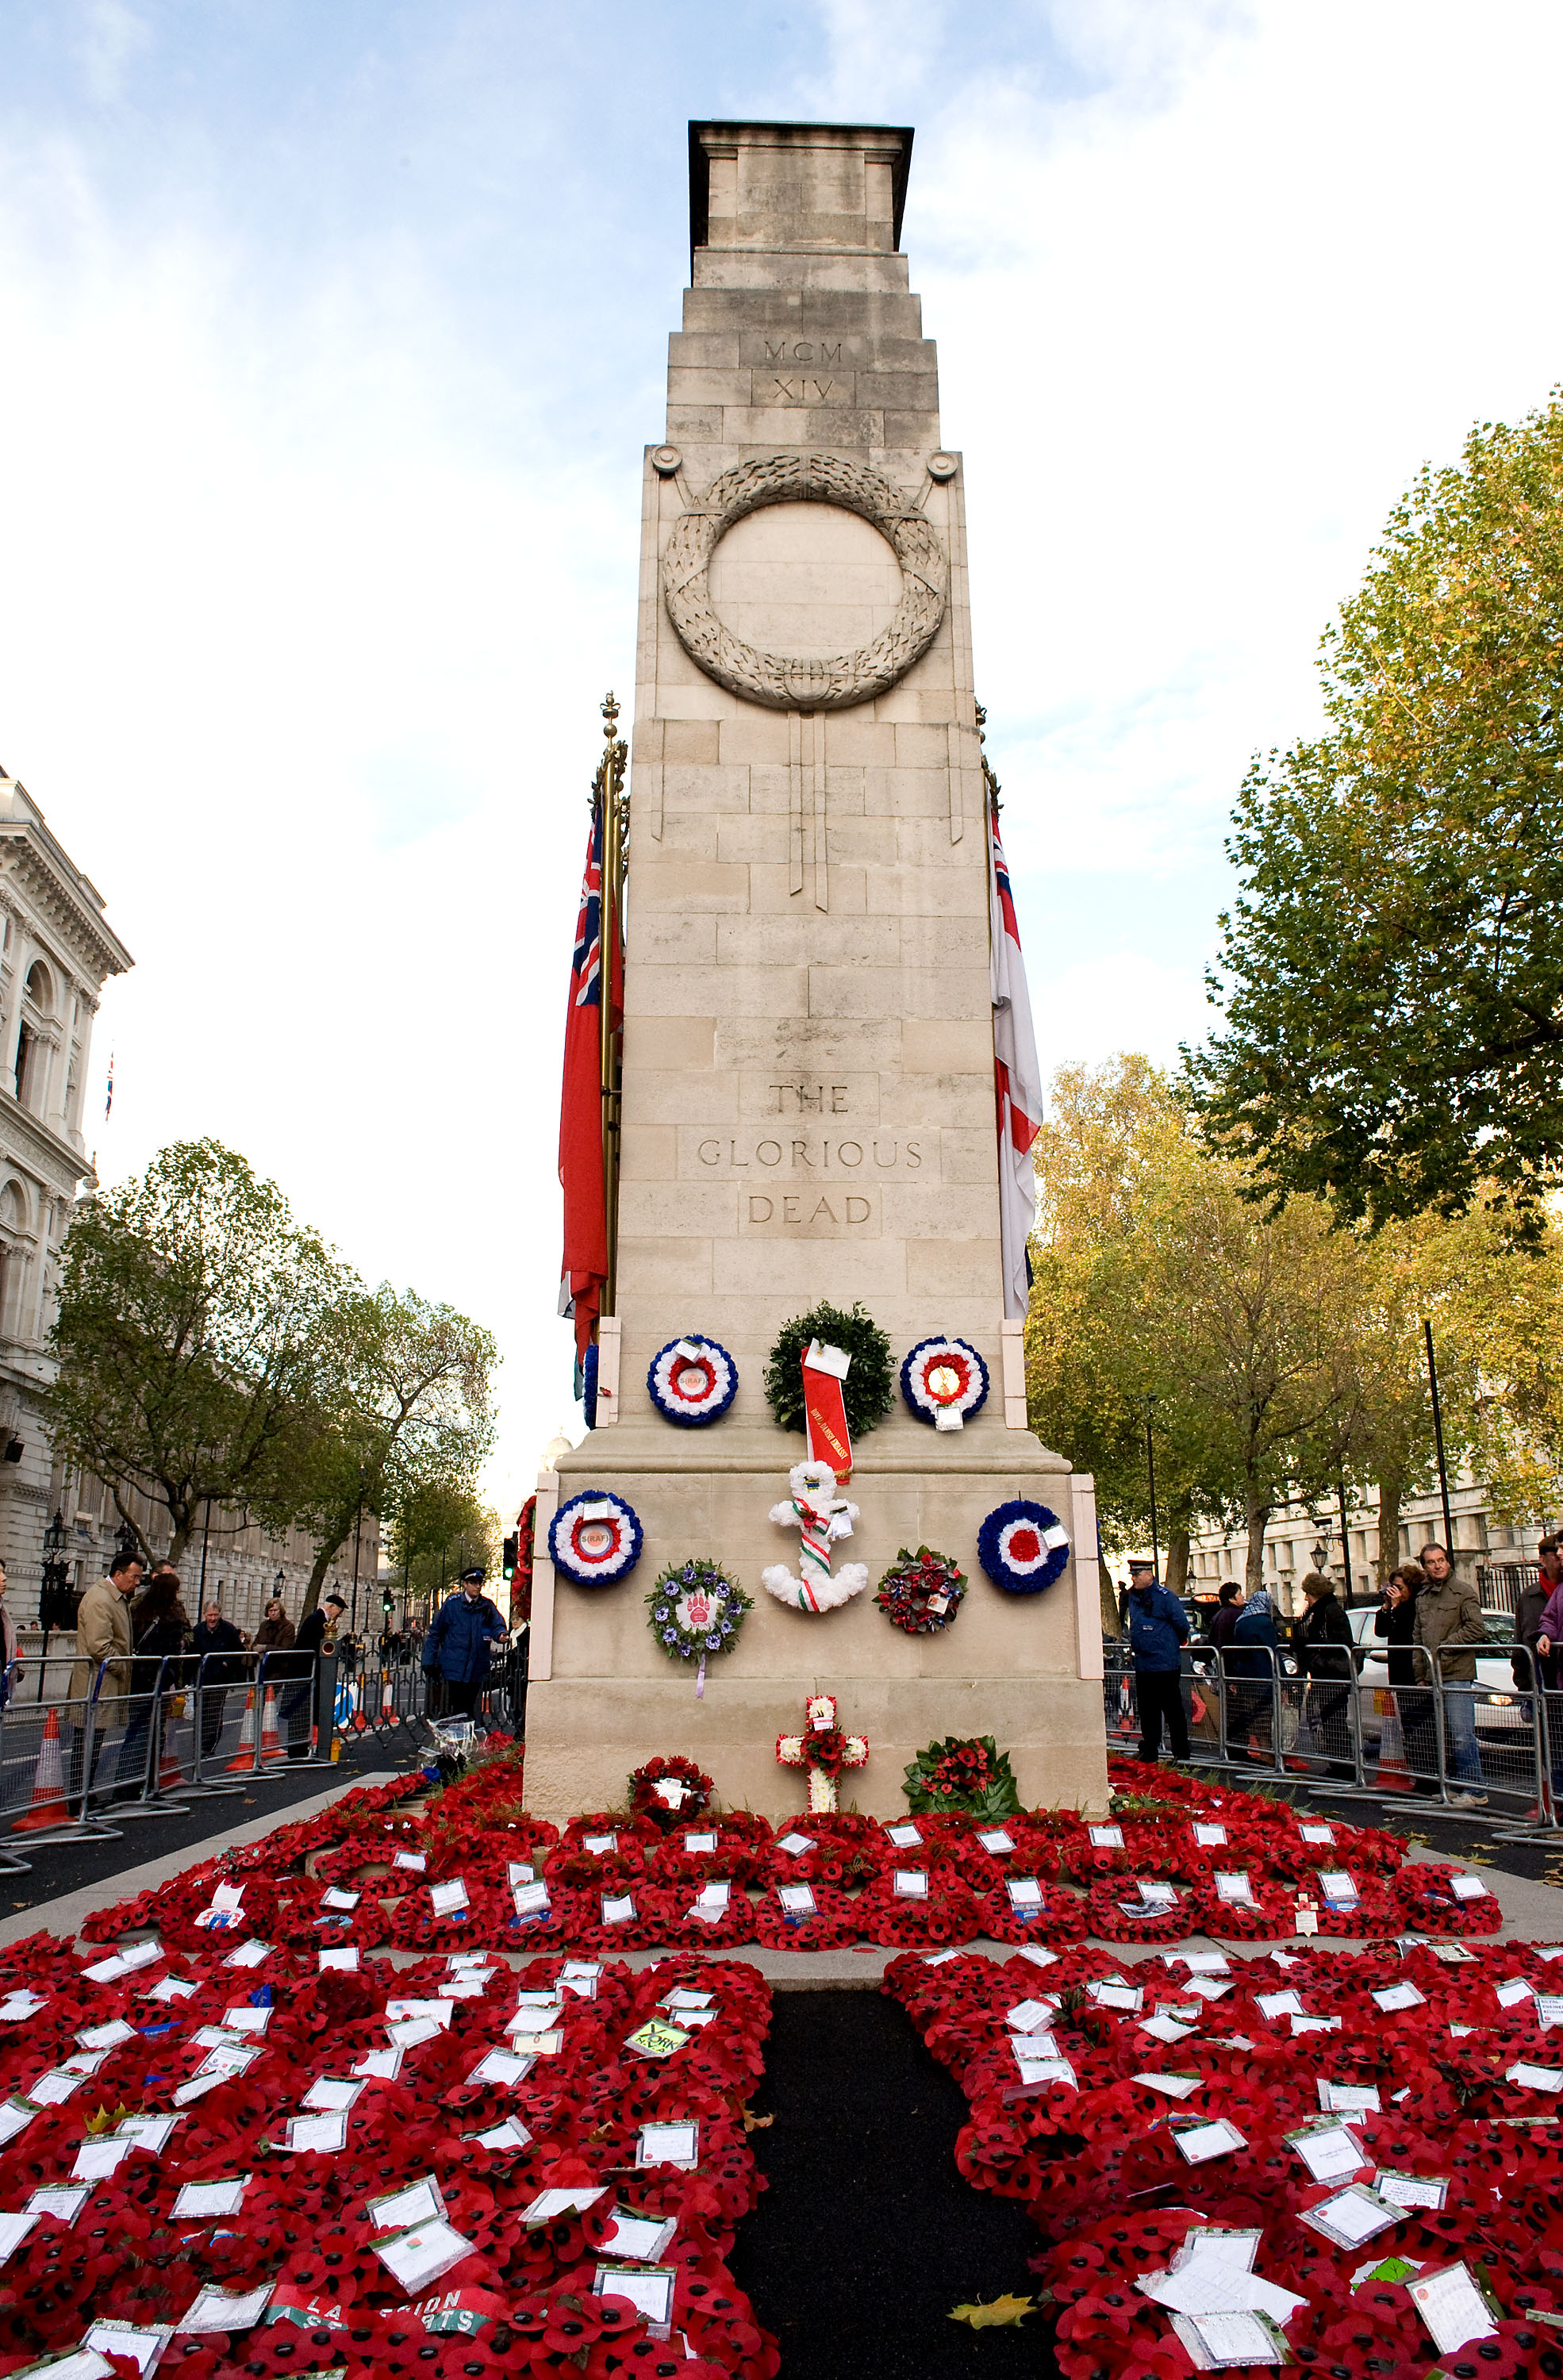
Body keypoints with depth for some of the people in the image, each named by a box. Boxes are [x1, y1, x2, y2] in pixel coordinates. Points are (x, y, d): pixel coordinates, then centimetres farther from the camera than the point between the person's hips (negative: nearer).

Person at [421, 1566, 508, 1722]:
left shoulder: (487, 1606, 9)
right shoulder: (452, 1603, 0)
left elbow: (497, 1624, -4)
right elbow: (435, 1632, 4)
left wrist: (501, 1634, -29)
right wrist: (429, 1660, 0)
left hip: (477, 1668, 3)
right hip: (455, 1666, -3)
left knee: (469, 1708, 8)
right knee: (457, 1708, -5)